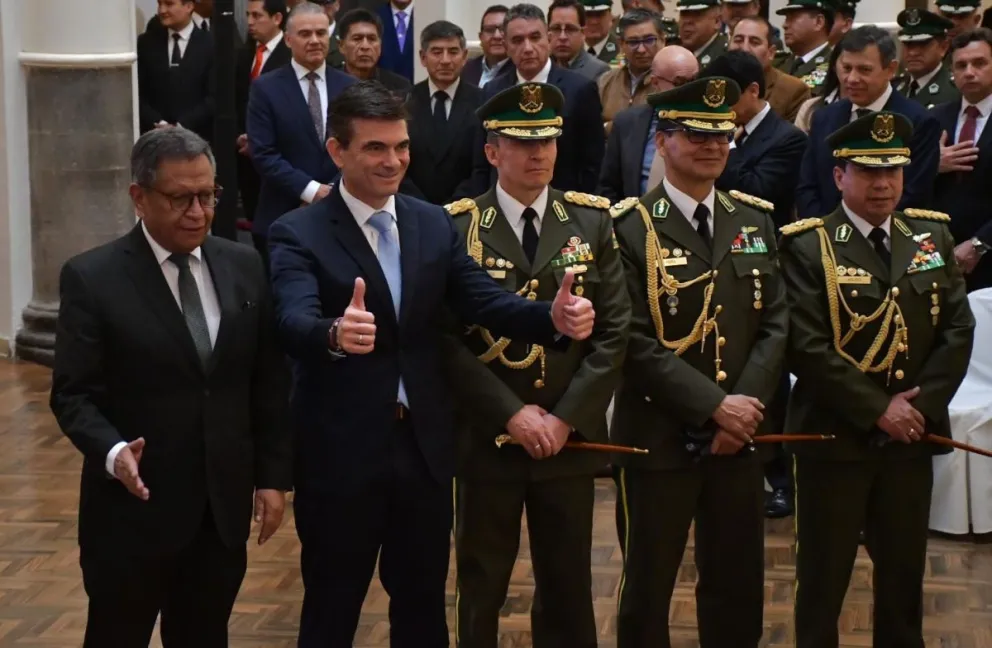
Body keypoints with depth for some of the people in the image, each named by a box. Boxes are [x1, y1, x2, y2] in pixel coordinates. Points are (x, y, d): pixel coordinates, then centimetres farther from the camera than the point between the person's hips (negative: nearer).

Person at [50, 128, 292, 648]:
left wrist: (274, 475, 6)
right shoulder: (91, 277, -8)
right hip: (133, 510, -3)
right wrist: (112, 452, -27)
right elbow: (73, 394, -9)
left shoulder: (244, 267, 5)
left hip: (223, 507, 4)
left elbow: (269, 382, 9)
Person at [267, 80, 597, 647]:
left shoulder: (435, 224, 5)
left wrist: (555, 318, -25)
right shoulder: (299, 234, -10)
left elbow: (485, 301, -5)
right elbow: (295, 321, -26)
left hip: (426, 446, 5)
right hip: (341, 453, -4)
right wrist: (335, 334, -50)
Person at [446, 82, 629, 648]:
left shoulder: (593, 221, 3)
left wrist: (566, 418, -10)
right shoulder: (457, 227, -4)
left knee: (569, 588, 10)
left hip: (571, 438, 2)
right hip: (486, 437, -2)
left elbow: (614, 331, -2)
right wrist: (511, 413, -14)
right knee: (482, 588, 10)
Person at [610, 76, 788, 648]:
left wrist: (746, 407, -10)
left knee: (738, 585, 14)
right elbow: (634, 339, -15)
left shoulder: (757, 219, 7)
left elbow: (775, 324, 4)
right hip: (659, 438, -4)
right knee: (649, 585, 9)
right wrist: (714, 404, -18)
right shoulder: (629, 226, -9)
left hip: (740, 436, 4)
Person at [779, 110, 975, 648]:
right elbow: (807, 347, -17)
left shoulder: (933, 235, 6)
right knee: (823, 575, 8)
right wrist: (878, 410, -17)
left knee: (904, 571, 15)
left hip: (911, 435, 4)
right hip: (835, 437, -4)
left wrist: (921, 403, -11)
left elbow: (958, 330, 1)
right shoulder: (807, 246, -9)